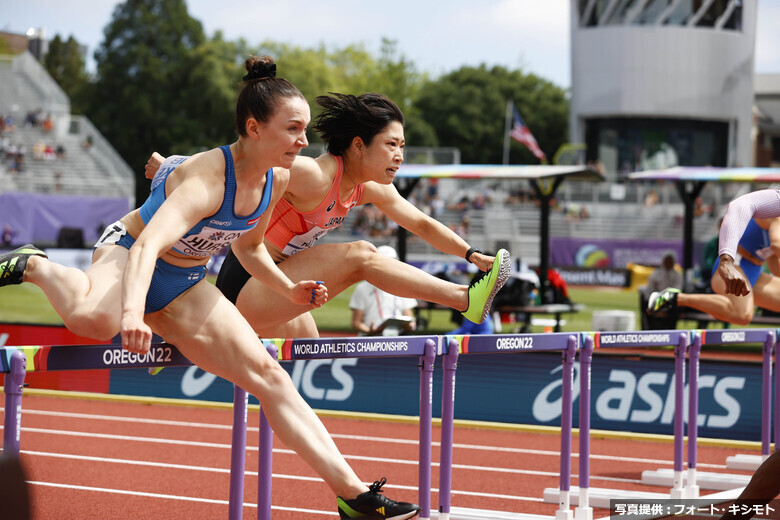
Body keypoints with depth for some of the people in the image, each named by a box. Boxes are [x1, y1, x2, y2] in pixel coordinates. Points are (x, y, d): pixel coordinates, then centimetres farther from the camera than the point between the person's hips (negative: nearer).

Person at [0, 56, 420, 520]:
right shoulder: (207, 179, -32)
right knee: (95, 318, -43)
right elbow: (148, 246, -48)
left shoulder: (278, 179, -6)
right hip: (127, 255, -7)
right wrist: (133, 312, -65)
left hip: (186, 286, 7)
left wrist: (288, 290, 0)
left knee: (268, 374, -3)